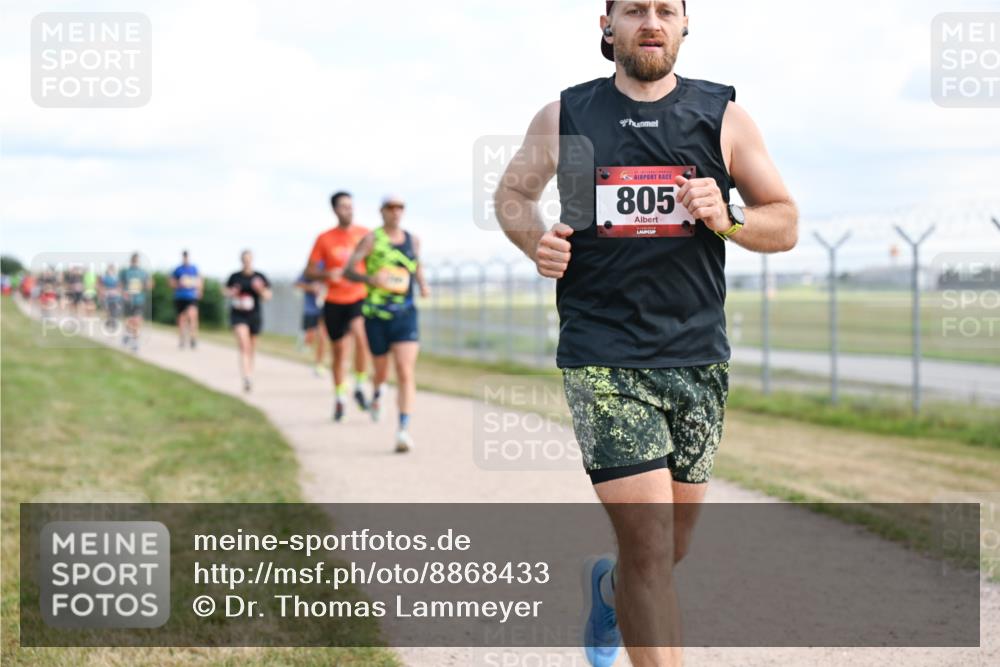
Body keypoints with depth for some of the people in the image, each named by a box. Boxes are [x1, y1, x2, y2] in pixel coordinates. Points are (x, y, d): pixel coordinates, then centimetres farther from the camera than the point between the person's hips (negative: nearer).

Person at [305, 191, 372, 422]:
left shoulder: (364, 235, 2)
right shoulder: (325, 239, 1)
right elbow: (309, 271, 3)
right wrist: (327, 275, -16)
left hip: (359, 297, -1)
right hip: (334, 302, 1)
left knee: (360, 335, -29)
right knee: (340, 350, 7)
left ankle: (360, 386, -12)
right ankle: (339, 399, 25)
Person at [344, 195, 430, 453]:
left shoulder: (413, 240, 8)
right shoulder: (371, 239, -4)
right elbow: (348, 270, -8)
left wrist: (423, 284, 8)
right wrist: (370, 278, -27)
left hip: (406, 315, 2)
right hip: (376, 315, -1)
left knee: (406, 372, -14)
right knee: (381, 370, 14)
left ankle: (404, 429, -18)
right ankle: (377, 393, 51)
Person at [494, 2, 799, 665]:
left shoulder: (724, 118, 4)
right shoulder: (563, 118, 3)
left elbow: (786, 224, 7)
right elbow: (513, 193, 20)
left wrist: (726, 220, -14)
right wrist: (537, 239, -2)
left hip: (698, 358, 3)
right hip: (603, 356, -3)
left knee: (669, 547, 15)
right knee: (650, 547, -14)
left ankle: (607, 586, 49)